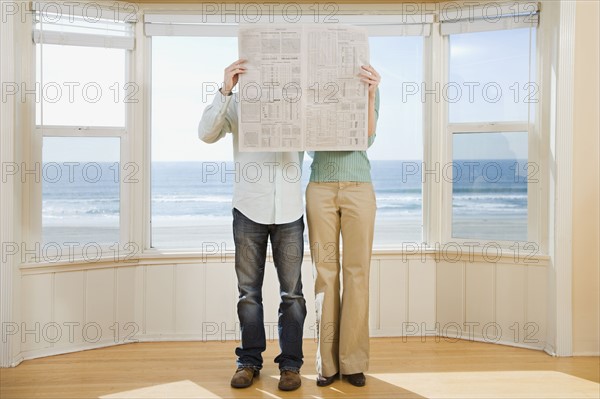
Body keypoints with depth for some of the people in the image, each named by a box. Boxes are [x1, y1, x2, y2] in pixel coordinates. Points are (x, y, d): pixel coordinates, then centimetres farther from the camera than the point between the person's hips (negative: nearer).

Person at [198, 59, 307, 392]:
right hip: (249, 210, 0)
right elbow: (206, 134, -7)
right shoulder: (237, 103, 7)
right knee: (249, 291, 7)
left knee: (291, 291, 4)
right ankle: (249, 361, 19)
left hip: (290, 211, 1)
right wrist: (225, 90, -17)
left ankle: (290, 363, 15)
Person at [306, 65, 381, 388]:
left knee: (357, 272, 0)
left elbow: (368, 137, -6)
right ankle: (327, 361, 8)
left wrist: (370, 94, -23)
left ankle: (353, 361, 9)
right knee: (325, 272, 1)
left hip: (358, 188, 0)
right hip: (321, 188, 1)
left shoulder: (369, 87, 7)